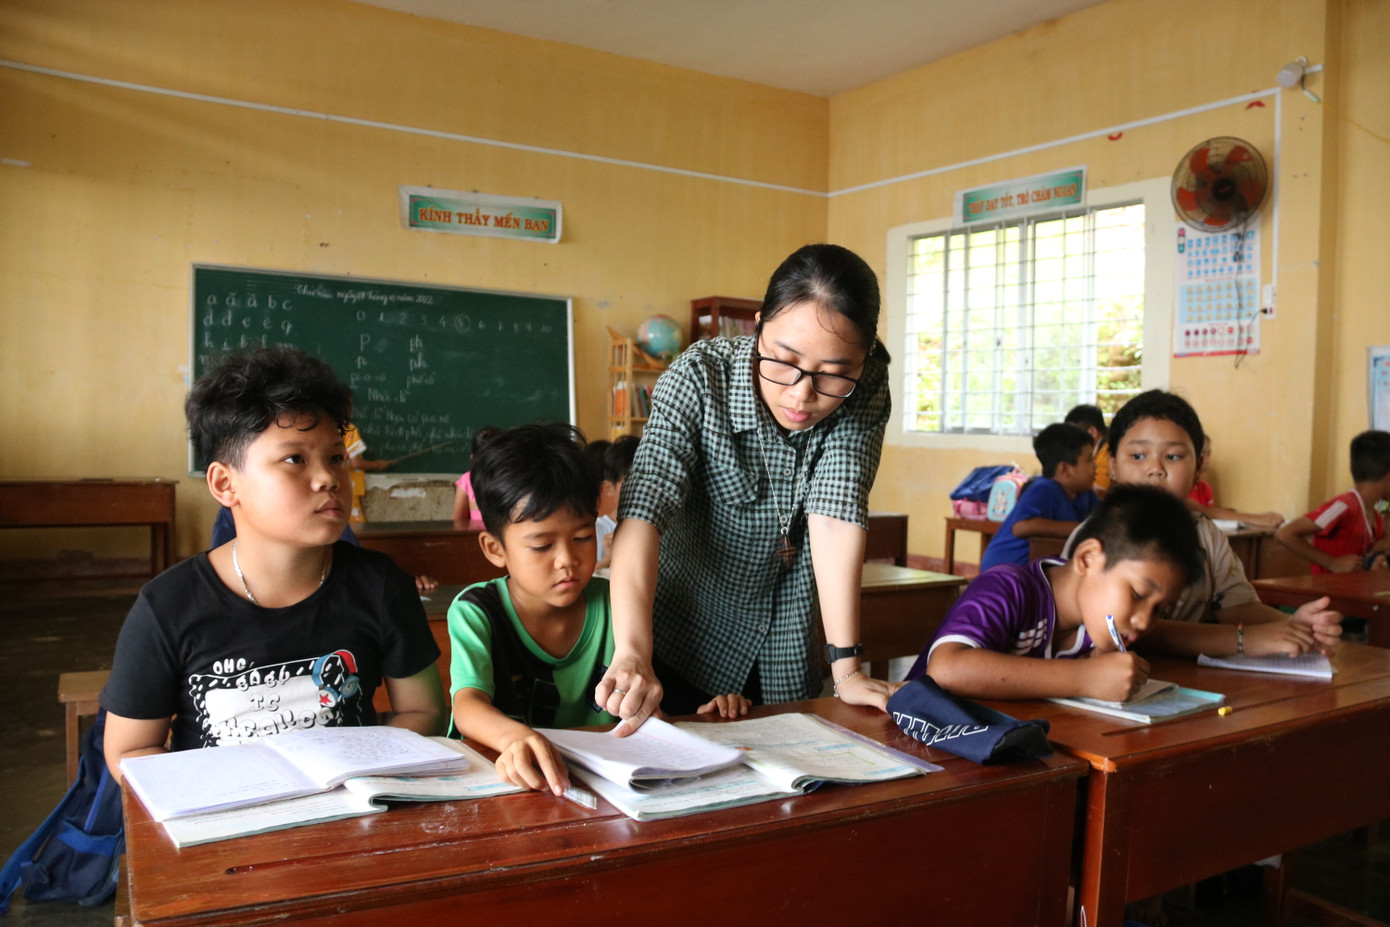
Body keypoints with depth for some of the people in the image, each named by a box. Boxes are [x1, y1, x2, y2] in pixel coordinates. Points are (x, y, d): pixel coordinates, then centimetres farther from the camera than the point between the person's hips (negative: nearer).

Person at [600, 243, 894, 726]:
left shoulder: (866, 392, -19)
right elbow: (645, 509, -35)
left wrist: (846, 668, -32)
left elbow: (836, 511, -25)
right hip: (688, 639, -2)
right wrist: (631, 653, -48)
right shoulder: (699, 377, -26)